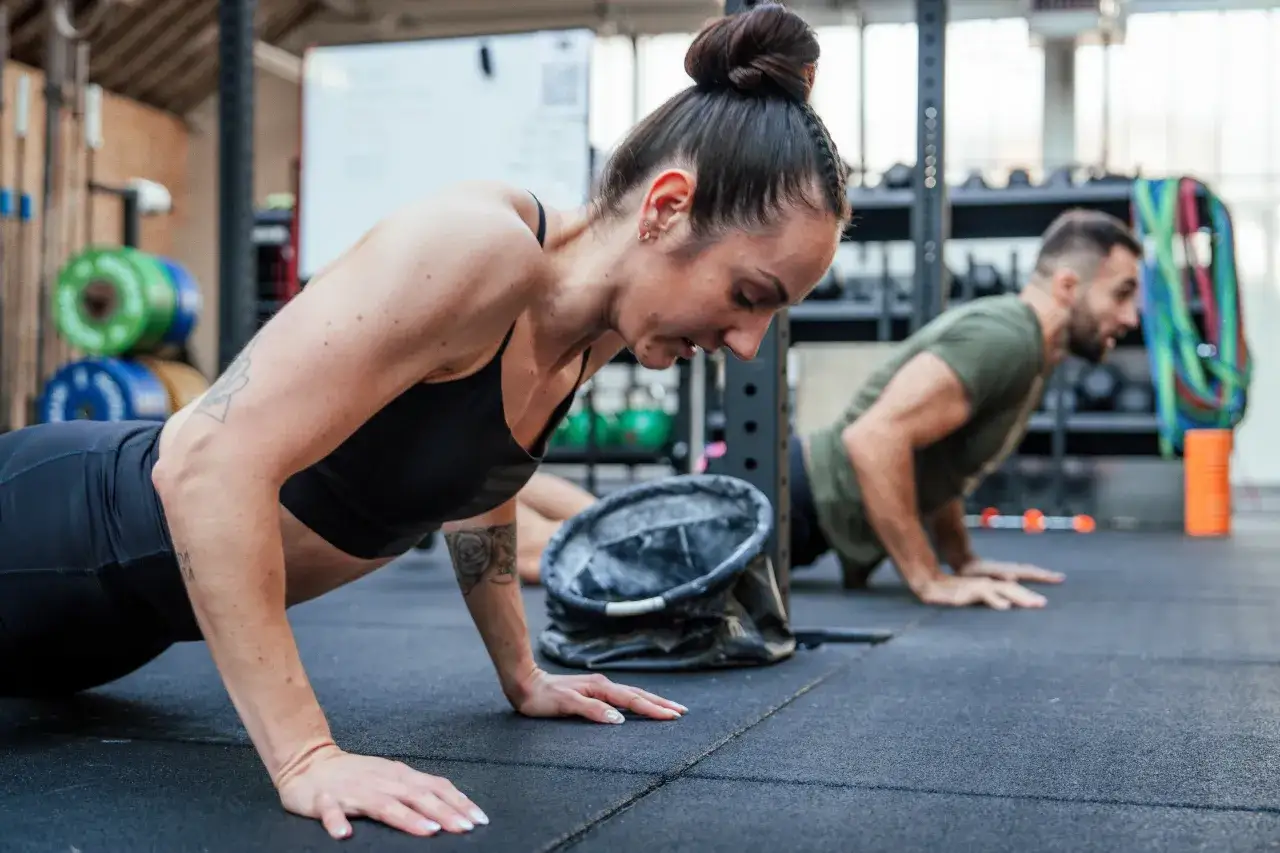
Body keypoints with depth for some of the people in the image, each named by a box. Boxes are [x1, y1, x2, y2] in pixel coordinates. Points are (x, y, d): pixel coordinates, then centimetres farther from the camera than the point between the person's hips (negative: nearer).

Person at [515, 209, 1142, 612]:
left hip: (786, 494, 10)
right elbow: (875, 438, -33)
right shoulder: (1005, 338, -22)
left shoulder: (1010, 336, 11)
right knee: (550, 551, -8)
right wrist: (931, 581, -25)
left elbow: (935, 456, 25)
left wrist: (963, 558, 17)